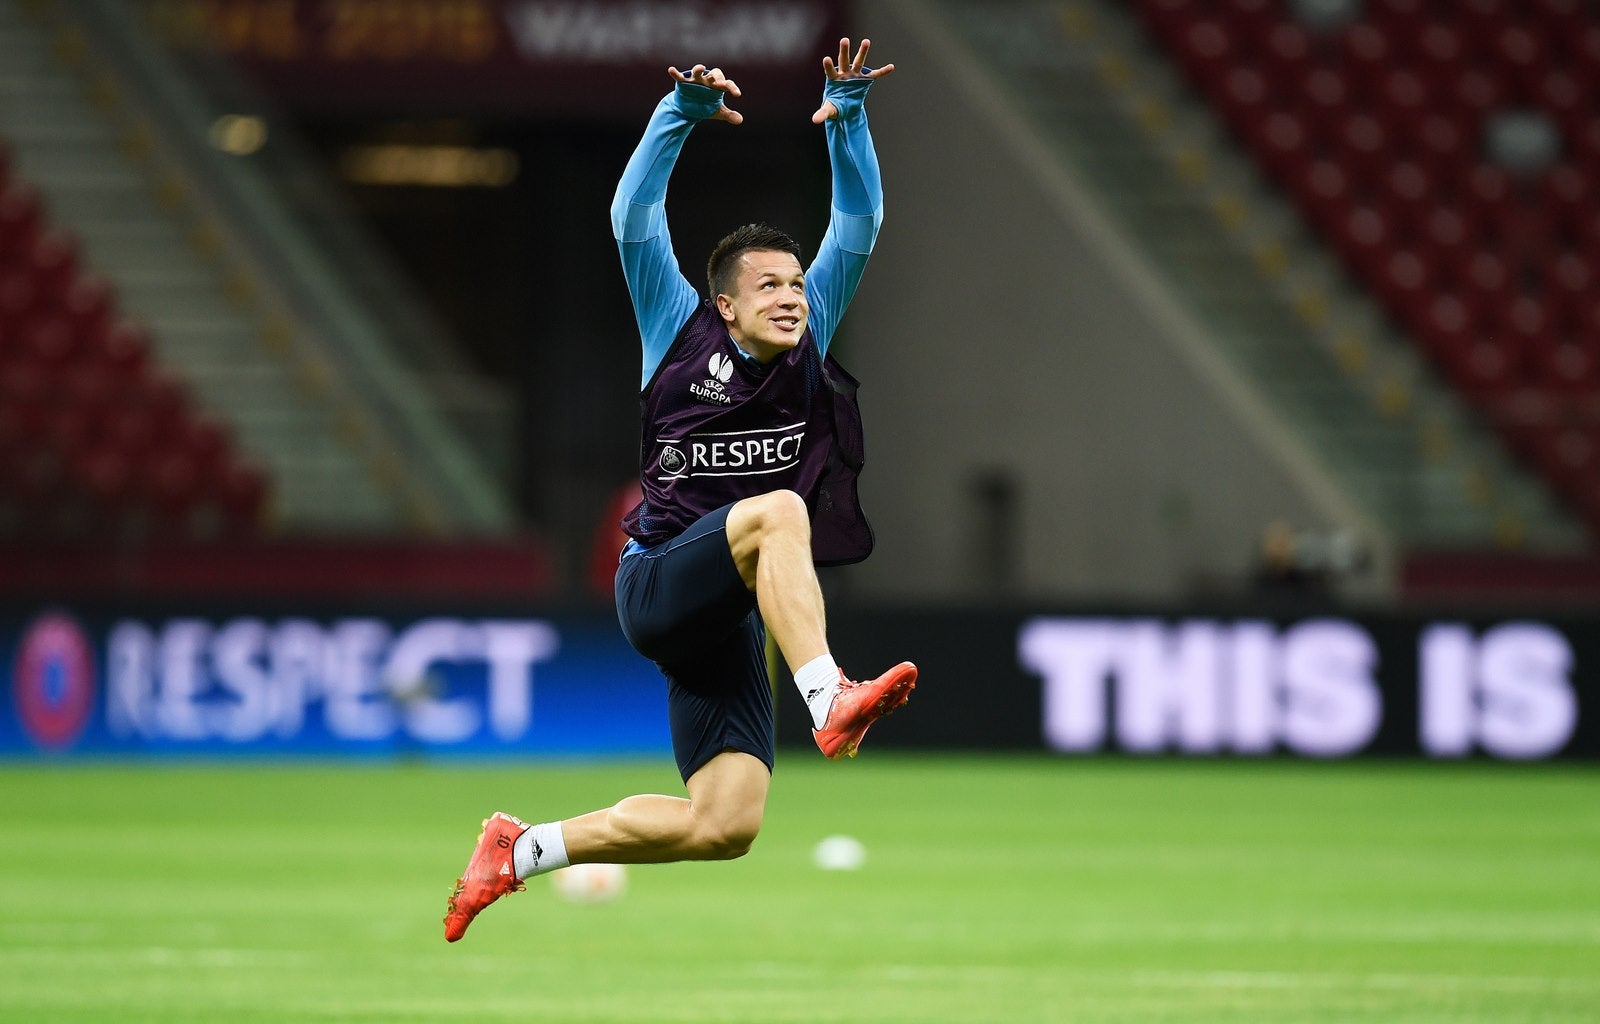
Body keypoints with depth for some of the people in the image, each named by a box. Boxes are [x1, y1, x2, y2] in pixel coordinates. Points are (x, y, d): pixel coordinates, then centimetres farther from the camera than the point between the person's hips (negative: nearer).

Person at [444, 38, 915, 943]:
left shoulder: (809, 351, 10)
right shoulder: (685, 338, 2)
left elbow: (859, 228, 5)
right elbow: (634, 217, -6)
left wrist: (849, 119, -7)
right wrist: (684, 111, -17)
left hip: (731, 614, 5)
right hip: (657, 584, -5)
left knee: (724, 827, -6)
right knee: (779, 508, -35)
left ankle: (520, 850, 13)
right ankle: (829, 701, -50)